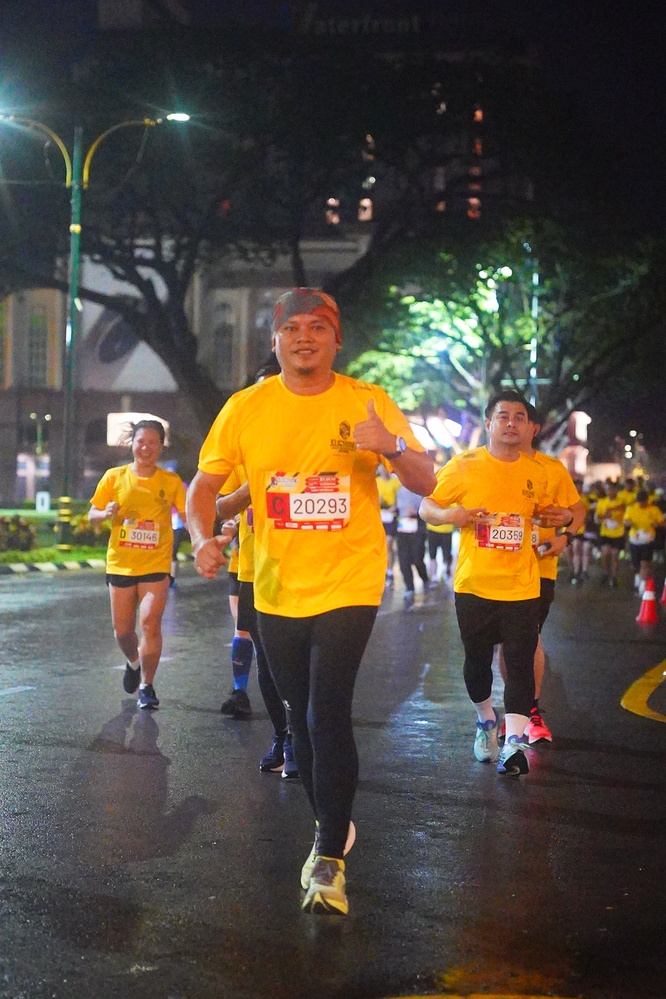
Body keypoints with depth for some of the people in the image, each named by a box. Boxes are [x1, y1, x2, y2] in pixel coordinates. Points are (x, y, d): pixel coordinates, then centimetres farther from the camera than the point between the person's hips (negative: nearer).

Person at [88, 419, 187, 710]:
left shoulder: (171, 482, 0)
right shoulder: (114, 477, 1)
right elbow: (92, 515, 6)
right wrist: (106, 513, -17)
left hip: (156, 565, -2)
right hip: (120, 565, 2)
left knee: (150, 623, -16)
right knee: (122, 631, 9)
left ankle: (146, 686, 0)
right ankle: (134, 663, 43)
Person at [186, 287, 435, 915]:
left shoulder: (367, 403, -4)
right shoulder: (246, 408, 0)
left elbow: (426, 483, -5)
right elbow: (203, 485, 5)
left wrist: (393, 448, -27)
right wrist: (203, 538, -15)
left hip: (348, 585, -3)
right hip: (276, 589, 3)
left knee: (327, 716, -14)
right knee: (302, 718, 14)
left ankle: (328, 861, -3)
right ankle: (329, 828, 37)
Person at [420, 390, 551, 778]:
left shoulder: (537, 472, 6)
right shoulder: (464, 466, -3)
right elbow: (427, 506, 2)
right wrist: (450, 514, -17)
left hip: (522, 587, 1)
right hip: (473, 585, -1)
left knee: (520, 663, -8)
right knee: (477, 660, 9)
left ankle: (514, 742, -7)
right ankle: (486, 720, 36)